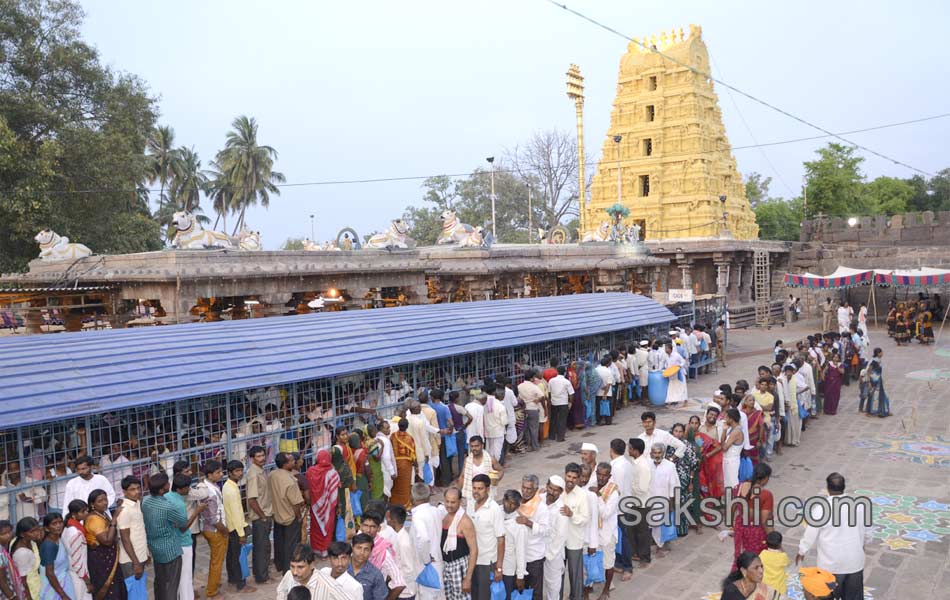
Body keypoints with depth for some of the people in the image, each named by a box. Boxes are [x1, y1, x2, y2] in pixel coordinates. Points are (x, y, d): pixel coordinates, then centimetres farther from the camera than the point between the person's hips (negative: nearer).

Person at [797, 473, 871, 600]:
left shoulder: (820, 509, -19)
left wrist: (801, 551, 8)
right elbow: (867, 532, 5)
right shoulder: (859, 505, -8)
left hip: (831, 564, -3)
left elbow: (810, 534, -10)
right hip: (855, 562, 3)